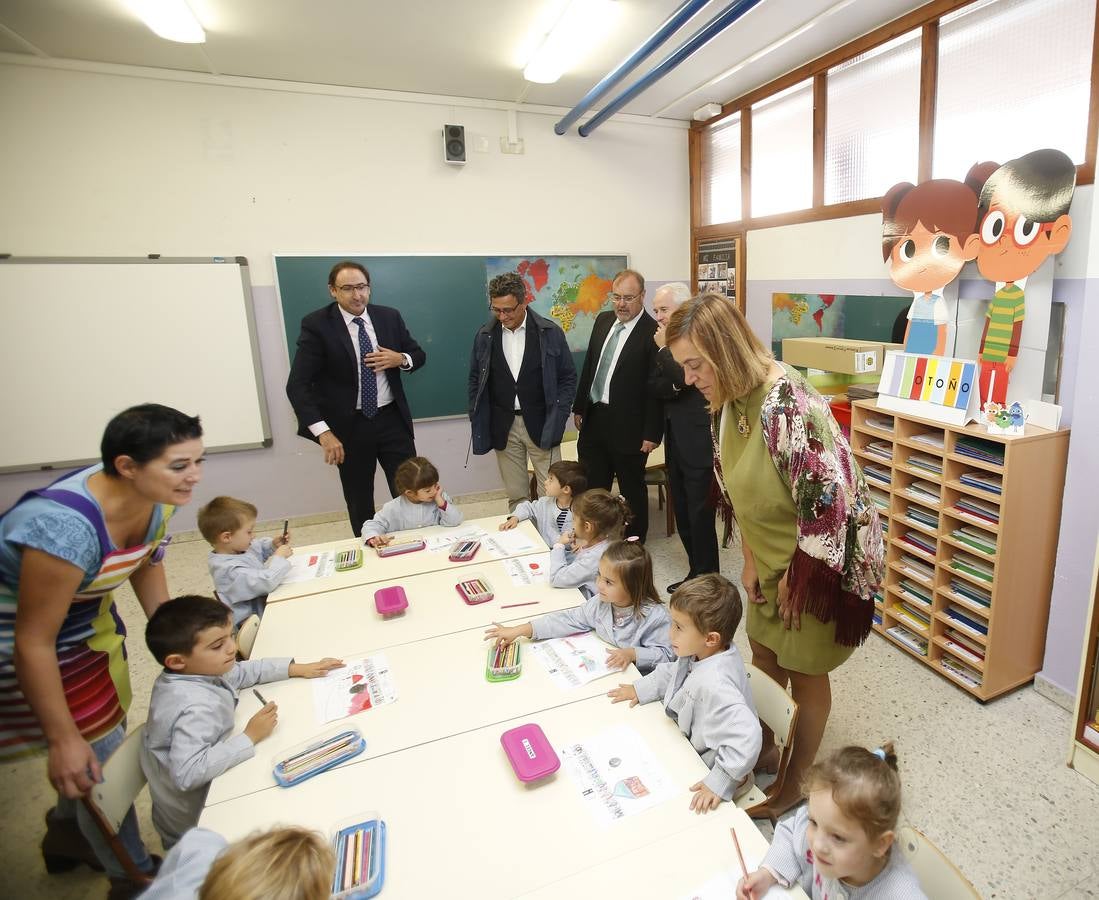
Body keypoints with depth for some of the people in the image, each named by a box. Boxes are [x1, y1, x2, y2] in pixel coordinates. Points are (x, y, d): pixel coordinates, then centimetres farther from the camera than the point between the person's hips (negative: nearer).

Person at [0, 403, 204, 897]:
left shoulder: (155, 496, -16)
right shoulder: (67, 527, -39)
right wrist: (63, 739, -22)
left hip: (89, 618, 7)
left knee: (108, 728, 19)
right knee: (95, 752, 2)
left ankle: (67, 833, 49)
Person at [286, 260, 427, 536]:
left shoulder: (389, 316, 1)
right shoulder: (316, 325, -9)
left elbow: (419, 355, 13)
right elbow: (297, 385, -15)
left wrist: (401, 359, -11)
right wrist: (323, 432, -25)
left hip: (392, 419, 2)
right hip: (348, 426, -2)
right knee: (359, 503, 13)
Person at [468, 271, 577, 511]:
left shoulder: (550, 332, -3)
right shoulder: (484, 336, 3)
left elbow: (568, 377, 2)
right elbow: (475, 381, 11)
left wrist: (557, 420, -6)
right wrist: (478, 423, 4)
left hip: (540, 425, -2)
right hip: (502, 427, 2)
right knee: (515, 497, 8)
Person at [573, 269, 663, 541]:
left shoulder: (653, 332, -14)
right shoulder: (603, 320, 7)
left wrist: (652, 433, -15)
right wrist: (579, 407, 13)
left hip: (628, 427, -6)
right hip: (593, 419, 6)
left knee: (632, 491, 12)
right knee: (591, 490, 16)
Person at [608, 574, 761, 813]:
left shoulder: (714, 685, -39)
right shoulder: (699, 654, -11)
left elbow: (746, 737, -43)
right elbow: (673, 672, 10)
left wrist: (718, 784, -37)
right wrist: (641, 689, 5)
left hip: (707, 769, -8)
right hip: (691, 741, 8)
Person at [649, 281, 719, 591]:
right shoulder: (667, 338, 11)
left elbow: (685, 377, -23)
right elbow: (654, 385, 10)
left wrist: (664, 348, -12)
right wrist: (672, 386, -11)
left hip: (698, 440, -8)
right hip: (675, 438, 8)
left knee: (700, 514, 0)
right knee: (682, 512, 15)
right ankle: (696, 572, 28)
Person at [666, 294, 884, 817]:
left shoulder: (788, 404, -31)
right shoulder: (730, 401, -5)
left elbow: (828, 500, -28)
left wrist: (796, 578, -17)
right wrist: (750, 559, 5)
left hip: (818, 561, -7)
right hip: (773, 557, 7)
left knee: (803, 673, 12)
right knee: (763, 655, 21)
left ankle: (795, 785, 36)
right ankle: (764, 752, 47)